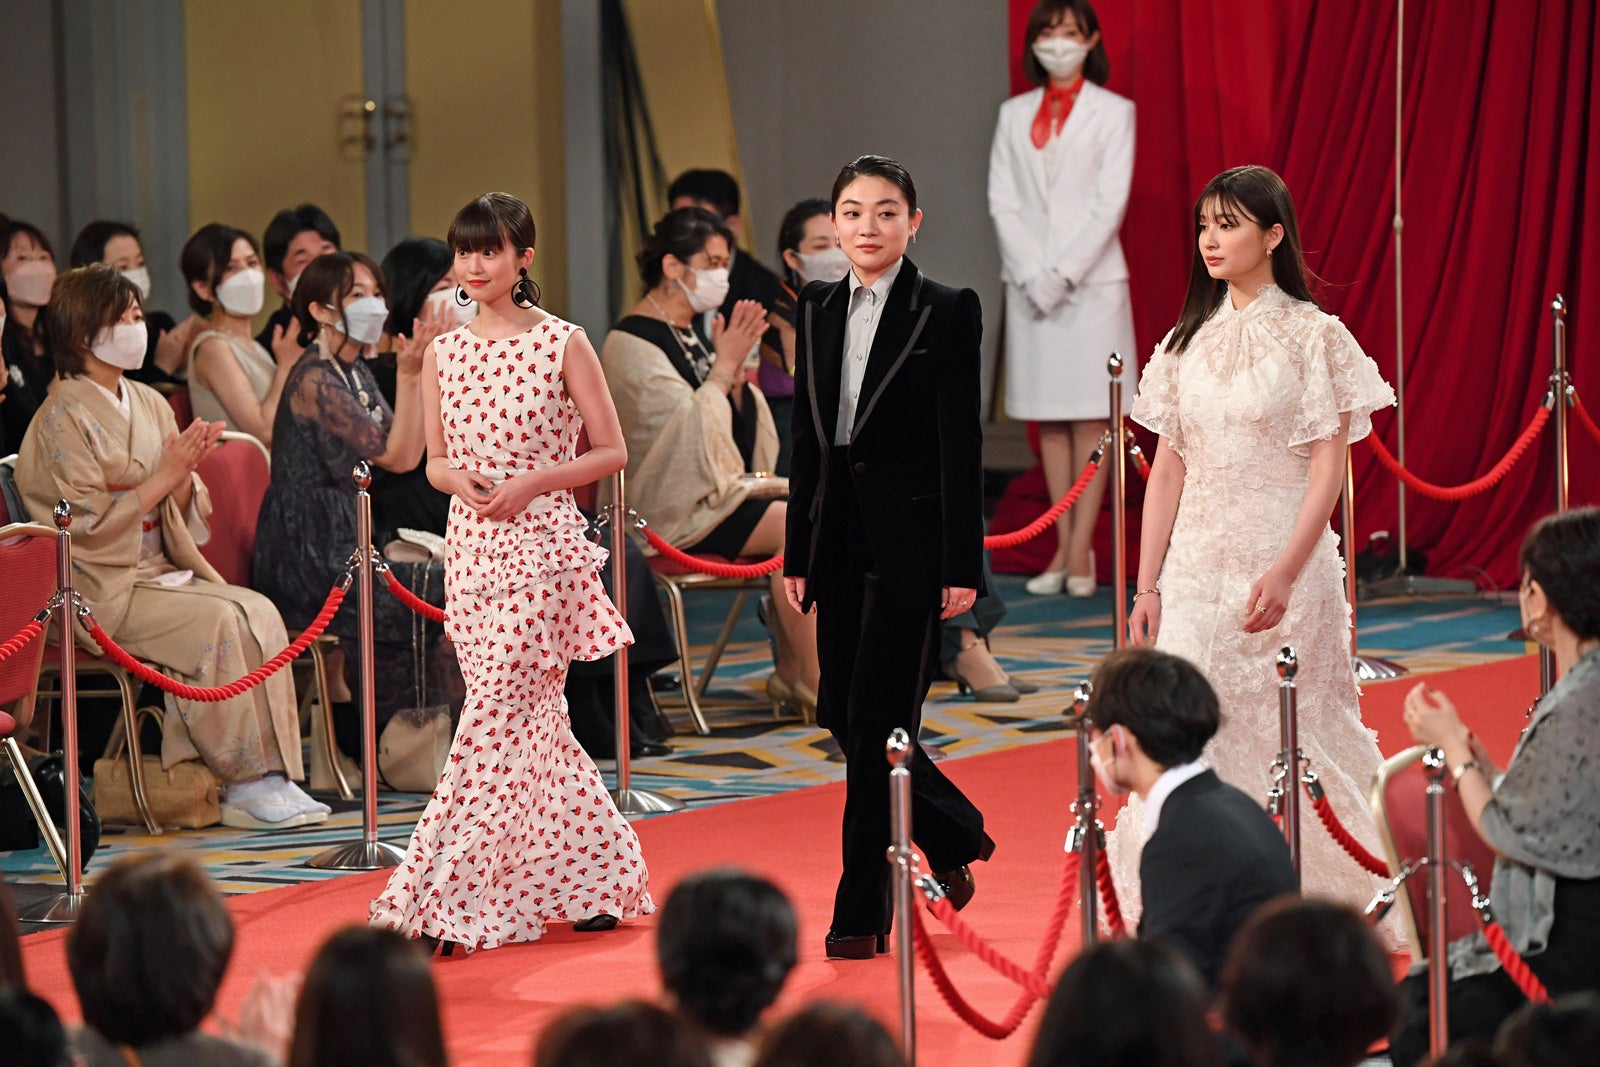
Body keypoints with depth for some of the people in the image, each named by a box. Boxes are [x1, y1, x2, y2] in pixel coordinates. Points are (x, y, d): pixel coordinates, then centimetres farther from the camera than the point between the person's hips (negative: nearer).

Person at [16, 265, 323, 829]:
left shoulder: (150, 405, 15)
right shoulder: (64, 418, -7)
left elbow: (183, 516, 14)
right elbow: (87, 523, -15)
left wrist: (186, 475, -7)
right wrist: (163, 478, -16)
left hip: (161, 570, 7)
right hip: (101, 590, -7)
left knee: (258, 612, -19)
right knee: (217, 620, -28)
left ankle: (272, 775, -23)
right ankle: (245, 782, -23)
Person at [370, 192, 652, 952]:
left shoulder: (563, 345, -4)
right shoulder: (443, 353, 9)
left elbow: (612, 451, -1)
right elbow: (435, 461, 15)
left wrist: (532, 482, -13)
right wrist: (459, 482, -8)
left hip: (542, 546, -5)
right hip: (471, 545, 5)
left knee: (497, 718, -9)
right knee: (532, 720, 9)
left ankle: (450, 900, -8)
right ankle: (596, 874, 21)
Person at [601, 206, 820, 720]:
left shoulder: (691, 336, 17)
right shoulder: (632, 344, -10)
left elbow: (737, 426, 17)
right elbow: (688, 429, -21)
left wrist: (736, 370, 0)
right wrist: (726, 364, -15)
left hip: (724, 490, 9)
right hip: (679, 509, -9)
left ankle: (789, 676, -13)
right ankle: (814, 683, -18)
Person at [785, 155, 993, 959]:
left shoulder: (947, 312, -6)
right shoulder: (818, 311, 10)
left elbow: (960, 444, -8)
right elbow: (807, 436, 14)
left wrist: (962, 567, -12)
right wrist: (798, 553, 11)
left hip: (909, 540, -6)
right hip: (840, 539, 6)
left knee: (878, 716, -6)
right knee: (842, 713, 8)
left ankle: (862, 911, 2)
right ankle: (953, 836, 31)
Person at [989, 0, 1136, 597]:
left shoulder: (1113, 112, 1)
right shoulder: (1014, 115, 11)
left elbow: (1110, 203, -6)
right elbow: (1002, 200, 5)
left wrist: (1064, 273, -13)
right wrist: (1033, 273, -8)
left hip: (1092, 279, -3)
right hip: (1029, 280, 3)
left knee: (1090, 418, -4)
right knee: (1048, 419, 4)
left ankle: (1081, 551, -4)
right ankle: (1064, 548, 7)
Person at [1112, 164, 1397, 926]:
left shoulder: (1312, 336, -4)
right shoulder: (1191, 340, 11)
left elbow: (1329, 468, -10)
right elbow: (1168, 469, 12)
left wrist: (1285, 572, -22)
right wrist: (1147, 585, 5)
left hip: (1281, 563, -4)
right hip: (1196, 568, 4)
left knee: (1282, 738, 0)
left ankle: (1299, 907, 14)